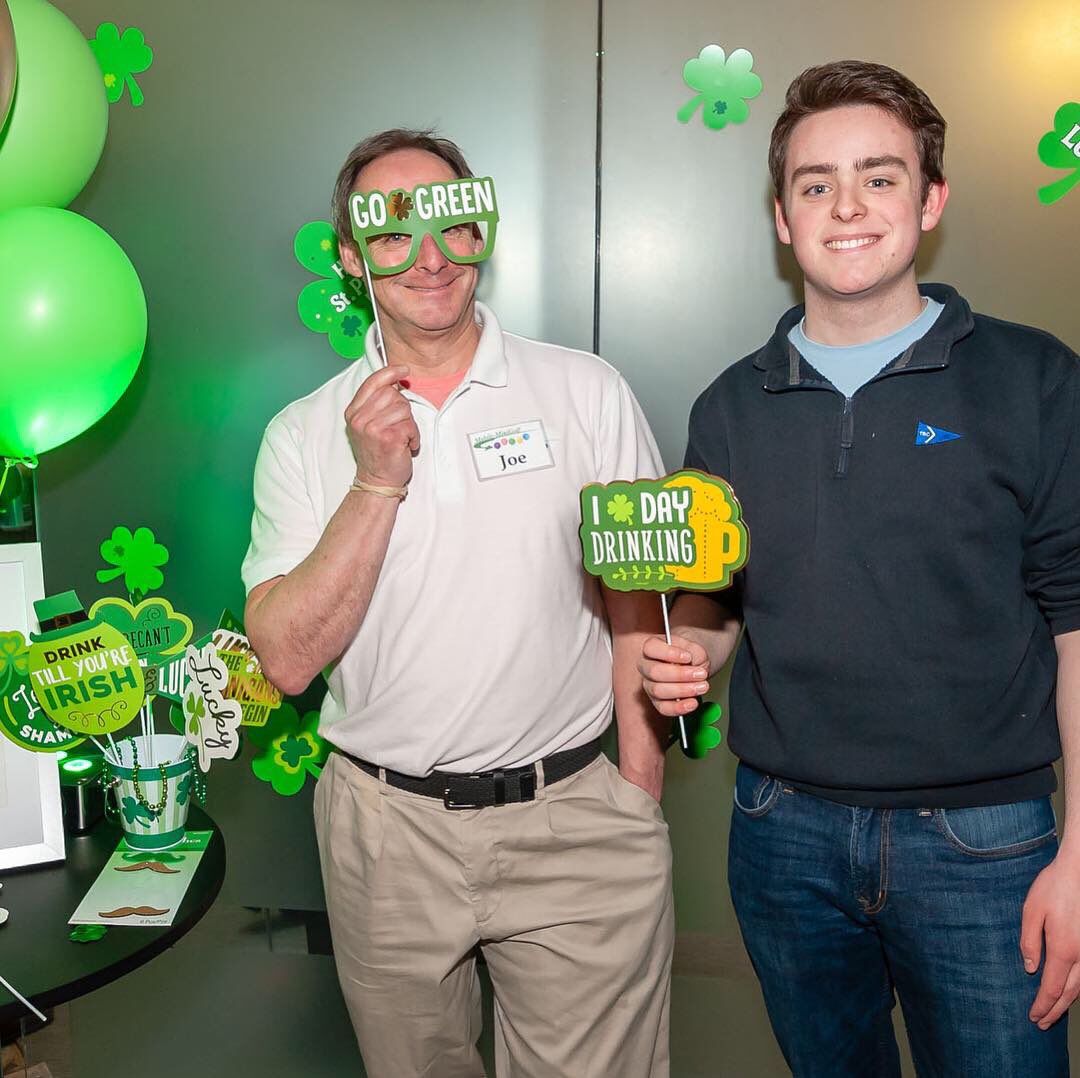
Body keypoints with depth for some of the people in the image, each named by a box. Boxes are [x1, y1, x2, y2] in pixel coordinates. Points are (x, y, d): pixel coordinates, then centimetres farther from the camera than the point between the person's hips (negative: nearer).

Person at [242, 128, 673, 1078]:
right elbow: (289, 660, -8)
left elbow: (636, 605, 1)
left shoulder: (587, 392, -2)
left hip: (572, 820, -1)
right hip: (387, 830, 2)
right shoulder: (304, 434, -1)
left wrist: (640, 800, -2)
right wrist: (377, 484, -17)